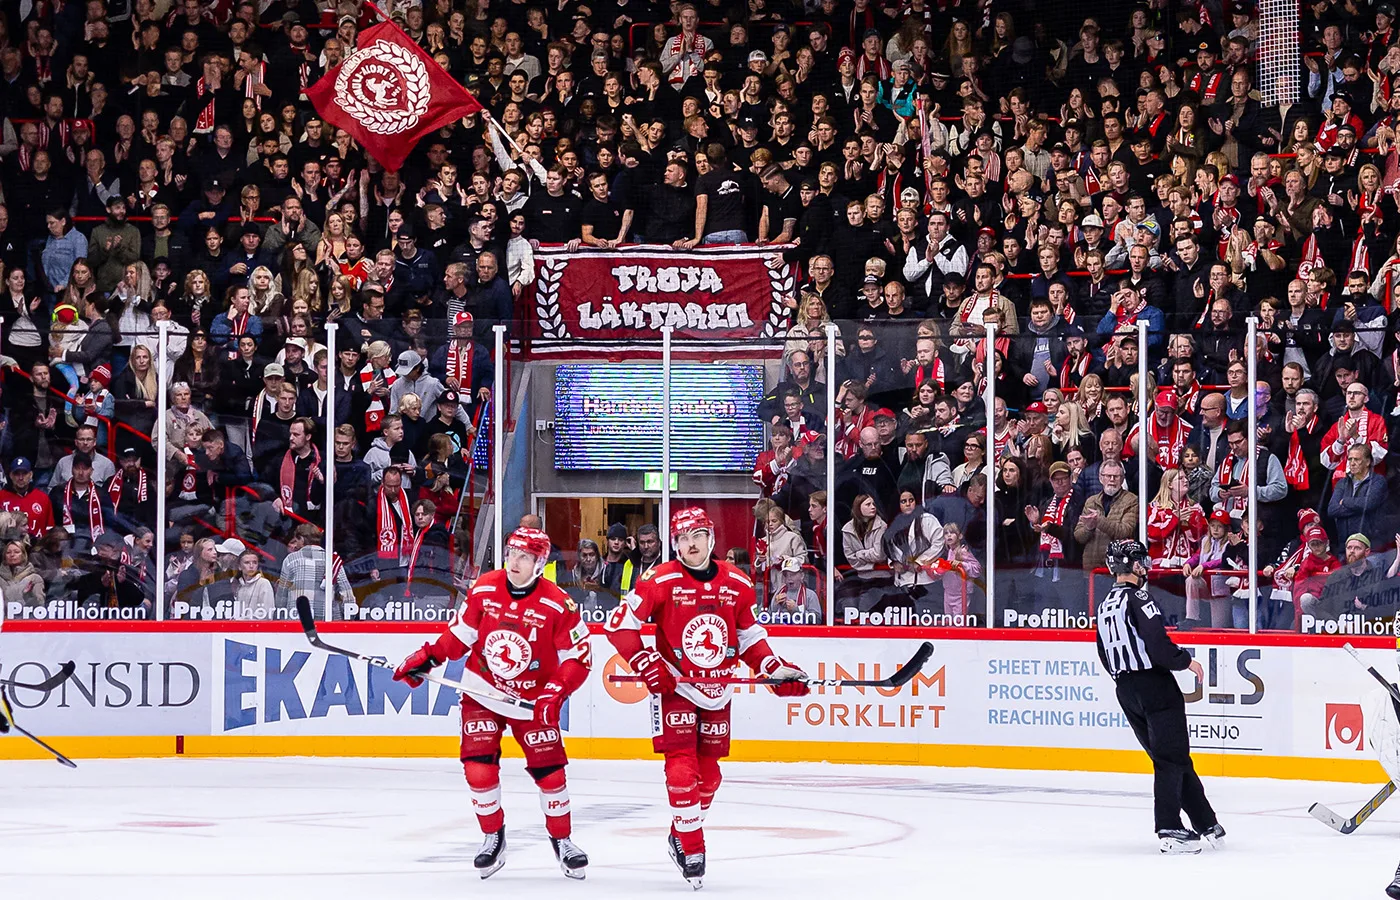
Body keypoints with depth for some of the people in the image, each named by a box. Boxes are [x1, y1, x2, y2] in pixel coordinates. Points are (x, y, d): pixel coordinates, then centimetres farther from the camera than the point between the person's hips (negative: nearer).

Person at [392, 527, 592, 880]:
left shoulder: (557, 604, -16)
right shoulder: (484, 589, -7)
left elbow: (579, 656, -12)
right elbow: (460, 633, 4)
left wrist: (556, 692, -24)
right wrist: (426, 657, -7)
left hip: (531, 700, -2)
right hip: (482, 694, 2)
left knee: (550, 771, -4)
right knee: (479, 769, -10)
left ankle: (562, 840, 17)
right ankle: (493, 838, 11)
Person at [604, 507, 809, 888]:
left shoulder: (737, 584, 1)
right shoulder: (661, 581, -12)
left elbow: (749, 635, 12)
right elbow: (618, 623, -8)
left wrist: (776, 670, 0)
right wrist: (646, 663, -17)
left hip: (717, 691, 4)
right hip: (674, 686, -4)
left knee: (708, 772, 9)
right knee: (682, 766, -14)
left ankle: (681, 836, 29)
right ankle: (692, 849, -8)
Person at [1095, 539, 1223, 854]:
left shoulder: (1104, 607, 15)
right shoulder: (1137, 598, -12)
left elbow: (1106, 658, 18)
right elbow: (1158, 645, -21)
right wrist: (1187, 661, -6)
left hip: (1125, 691, 8)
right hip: (1155, 685, -8)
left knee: (1170, 757, 12)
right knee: (1172, 758, -5)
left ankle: (1206, 825, 15)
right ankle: (1170, 830, -13)